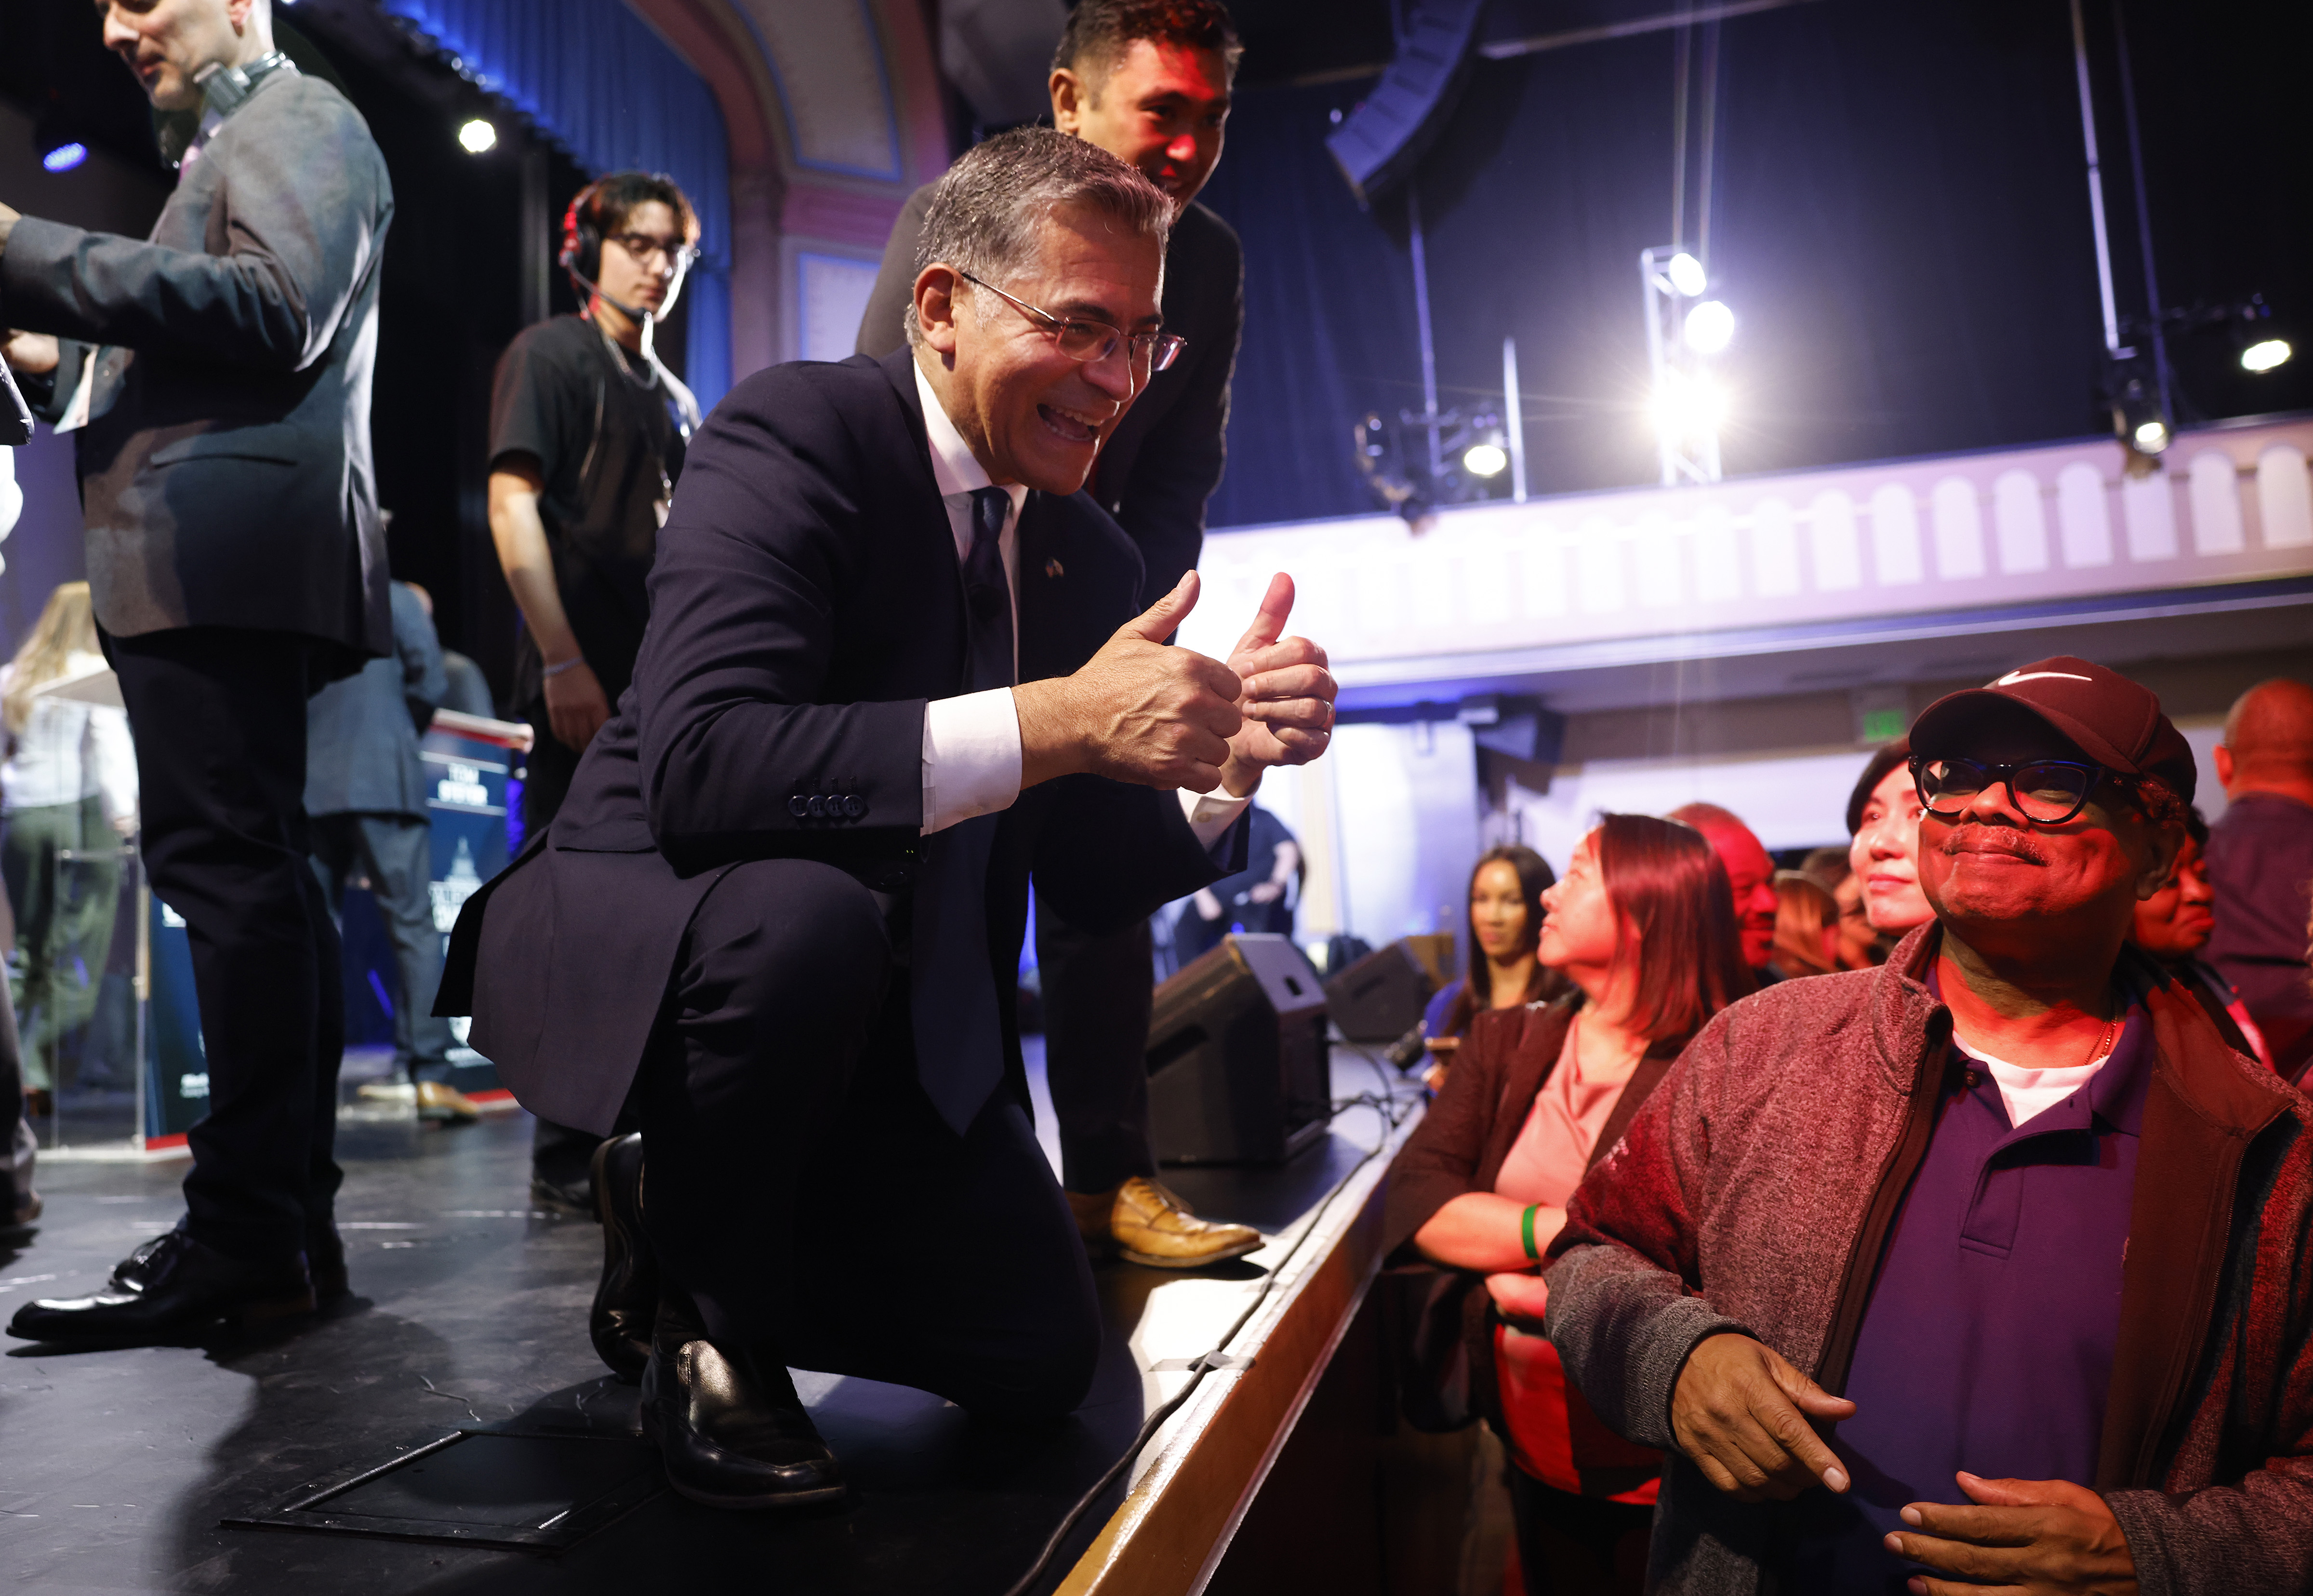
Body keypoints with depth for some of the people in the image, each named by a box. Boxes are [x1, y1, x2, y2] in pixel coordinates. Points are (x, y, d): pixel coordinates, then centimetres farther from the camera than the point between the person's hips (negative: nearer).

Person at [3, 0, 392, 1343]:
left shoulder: (299, 119, 2)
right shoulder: (230, 148, 31)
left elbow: (278, 312, -15)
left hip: (228, 553, -10)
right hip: (201, 563, 10)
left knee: (227, 867, -14)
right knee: (252, 877, 8)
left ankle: (246, 1237, -12)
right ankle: (290, 1218, 14)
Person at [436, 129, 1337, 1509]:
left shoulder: (1097, 562, 3)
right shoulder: (796, 433, -17)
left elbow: (1098, 886, 2)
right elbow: (699, 761, -34)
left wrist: (1224, 756, -18)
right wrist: (1048, 722, -37)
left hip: (890, 1026, 6)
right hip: (630, 950, -5)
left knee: (1044, 1358, -1)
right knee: (804, 912, -39)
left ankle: (686, 1232, 22)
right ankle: (700, 1305, -7)